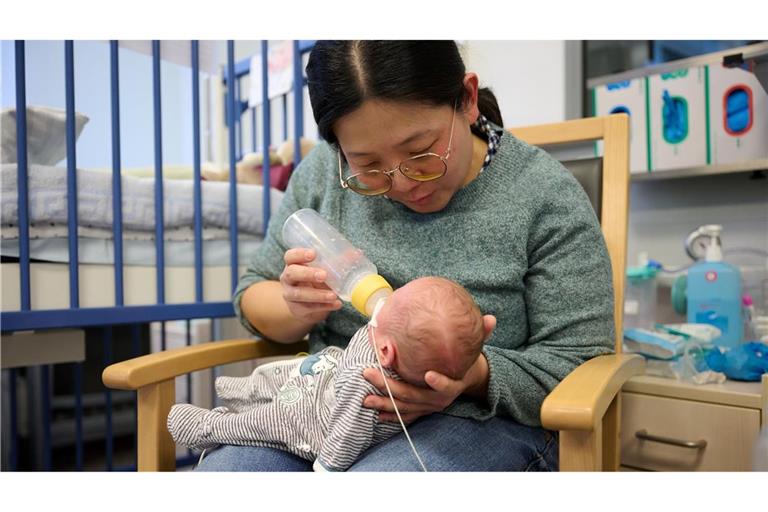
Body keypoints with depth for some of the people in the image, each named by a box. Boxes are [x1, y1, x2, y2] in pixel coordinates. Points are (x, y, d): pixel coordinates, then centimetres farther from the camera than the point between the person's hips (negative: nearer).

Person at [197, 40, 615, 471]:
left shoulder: (545, 195, -10)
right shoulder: (324, 173, -1)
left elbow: (580, 361, -7)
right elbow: (253, 297, 8)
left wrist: (477, 377, -24)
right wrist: (296, 307, -14)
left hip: (481, 420, -2)